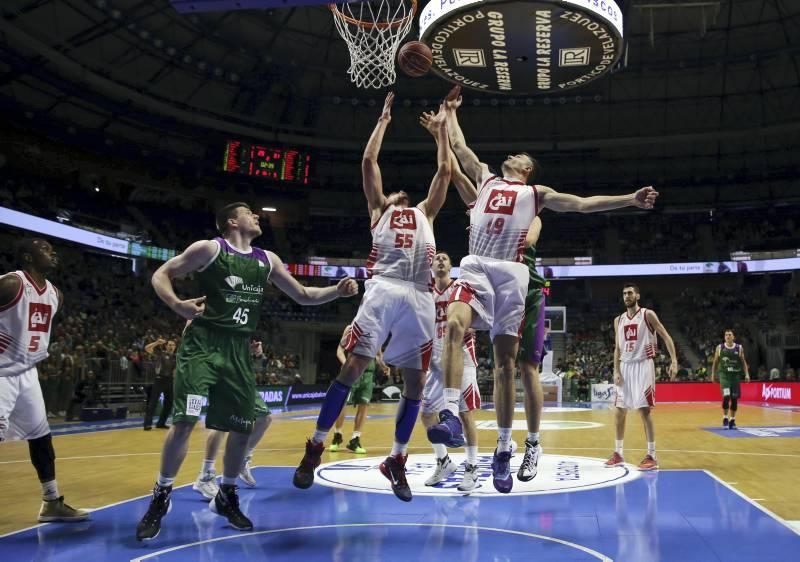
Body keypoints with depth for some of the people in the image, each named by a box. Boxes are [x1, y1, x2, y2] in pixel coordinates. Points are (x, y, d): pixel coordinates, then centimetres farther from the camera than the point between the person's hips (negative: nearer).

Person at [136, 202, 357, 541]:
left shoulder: (267, 260, 12)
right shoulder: (210, 248, -3)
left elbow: (303, 296, 18)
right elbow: (161, 274, -2)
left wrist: (337, 291, 3)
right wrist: (177, 305, -21)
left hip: (239, 349, 5)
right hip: (203, 343, -5)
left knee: (243, 428, 6)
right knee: (185, 421, -13)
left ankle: (226, 497, 27)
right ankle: (160, 499, 7)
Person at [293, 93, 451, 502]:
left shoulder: (425, 213, 32)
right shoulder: (379, 210, 23)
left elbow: (444, 170, 32)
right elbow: (369, 161, 19)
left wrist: (441, 128, 36)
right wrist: (384, 120, 28)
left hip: (421, 298, 4)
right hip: (384, 289, -3)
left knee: (415, 380, 2)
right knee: (353, 365, -10)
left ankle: (396, 461, 14)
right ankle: (316, 446, 0)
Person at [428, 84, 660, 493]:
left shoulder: (537, 193, 17)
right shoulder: (485, 178, 24)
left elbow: (582, 204, 11)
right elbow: (458, 146, 30)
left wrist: (629, 200, 4)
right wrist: (451, 111, 38)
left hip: (510, 274, -1)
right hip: (475, 268, 1)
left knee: (506, 361, 0)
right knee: (453, 325, -31)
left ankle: (503, 450, 7)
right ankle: (451, 415, -34)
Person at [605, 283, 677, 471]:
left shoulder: (648, 315, -3)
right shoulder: (618, 320, 12)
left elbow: (666, 337, -6)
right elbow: (617, 348, 12)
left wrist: (674, 360, -17)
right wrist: (616, 371, 2)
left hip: (643, 365, -5)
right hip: (625, 366, 6)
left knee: (644, 410, -9)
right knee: (619, 410, 6)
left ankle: (651, 456, -3)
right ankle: (618, 453, 17)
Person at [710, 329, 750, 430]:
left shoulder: (739, 348, 3)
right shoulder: (719, 348, 1)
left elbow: (743, 362, 5)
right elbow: (715, 362, 9)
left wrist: (746, 374, -5)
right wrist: (713, 374, 6)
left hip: (735, 375, 2)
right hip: (724, 374, -2)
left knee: (734, 398, 5)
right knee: (726, 396, -16)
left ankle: (732, 420, 18)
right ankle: (725, 419, -3)